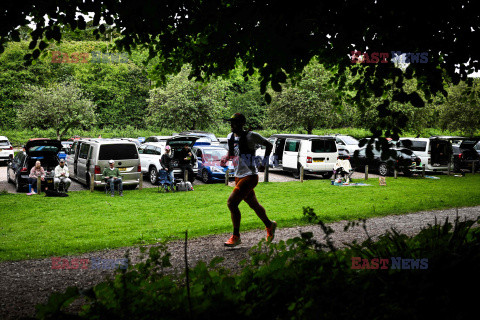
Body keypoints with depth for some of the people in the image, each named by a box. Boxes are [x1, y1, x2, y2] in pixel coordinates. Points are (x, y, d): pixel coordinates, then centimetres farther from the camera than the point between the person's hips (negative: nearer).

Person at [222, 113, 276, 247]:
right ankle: (269, 225, 42)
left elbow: (269, 145, 1)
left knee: (232, 203, -16)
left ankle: (236, 237, -6)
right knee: (253, 204, 19)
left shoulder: (251, 136, -11)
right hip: (238, 176, 8)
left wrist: (266, 159, -10)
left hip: (250, 176, -7)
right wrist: (226, 158, 3)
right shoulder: (230, 137, 7)